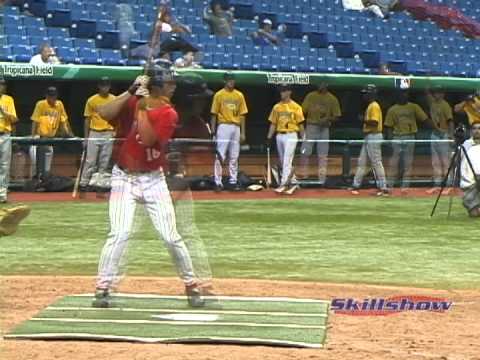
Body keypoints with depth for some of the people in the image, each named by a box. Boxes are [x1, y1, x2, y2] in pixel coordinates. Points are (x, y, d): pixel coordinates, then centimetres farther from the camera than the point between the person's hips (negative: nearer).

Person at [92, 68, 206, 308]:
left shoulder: (168, 114, -5)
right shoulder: (130, 102, -3)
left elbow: (147, 139, -21)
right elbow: (104, 113, -22)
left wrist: (142, 107, -19)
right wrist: (131, 93, -23)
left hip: (153, 180, 1)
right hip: (124, 178, -1)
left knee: (171, 237, -1)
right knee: (119, 234, -15)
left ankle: (192, 286, 15)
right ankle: (103, 289, -6)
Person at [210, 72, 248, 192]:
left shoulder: (239, 95, 10)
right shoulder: (219, 95, 1)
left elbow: (242, 115, 10)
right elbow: (214, 114, 0)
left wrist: (243, 132, 5)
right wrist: (213, 131, -6)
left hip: (236, 128, 4)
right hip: (223, 127, -4)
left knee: (234, 157, 7)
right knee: (220, 156, -6)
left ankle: (233, 181, 13)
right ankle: (218, 182, -5)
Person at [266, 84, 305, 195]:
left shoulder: (295, 107, -3)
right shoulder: (276, 107, 10)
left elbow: (300, 124, -2)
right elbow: (273, 123, 12)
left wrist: (303, 138, -4)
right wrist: (269, 137, 5)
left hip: (291, 136, -6)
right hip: (279, 135, 6)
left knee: (287, 161, -12)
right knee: (283, 162, 10)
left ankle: (283, 184, -15)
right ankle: (293, 182, 21)